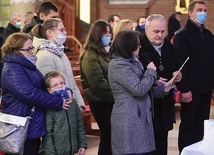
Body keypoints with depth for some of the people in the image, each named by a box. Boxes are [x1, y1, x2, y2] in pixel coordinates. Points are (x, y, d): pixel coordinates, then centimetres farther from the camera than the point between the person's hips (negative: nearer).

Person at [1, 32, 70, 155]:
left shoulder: (28, 66, 15)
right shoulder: (12, 70, -17)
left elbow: (44, 86, 20)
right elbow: (29, 94, -28)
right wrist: (59, 102, -24)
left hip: (33, 126, 10)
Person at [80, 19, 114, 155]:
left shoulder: (102, 52, 15)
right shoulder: (90, 55, -12)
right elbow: (98, 82, -18)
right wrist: (114, 97, -12)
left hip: (108, 101, 8)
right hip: (101, 102, -8)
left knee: (108, 135, 9)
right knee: (108, 135, -5)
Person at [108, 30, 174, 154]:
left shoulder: (130, 63, 20)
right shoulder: (119, 65, -13)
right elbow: (139, 89, -19)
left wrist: (162, 89, 11)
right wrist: (151, 72, -4)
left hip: (139, 118, 10)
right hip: (129, 120, -10)